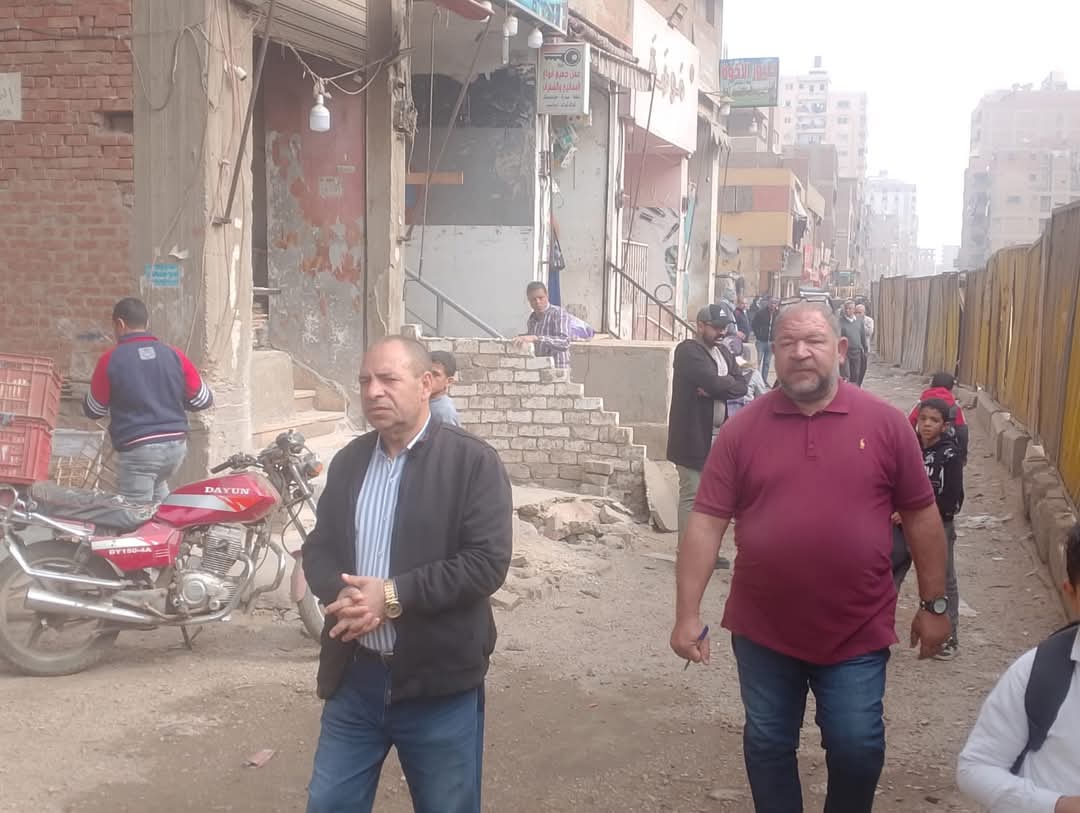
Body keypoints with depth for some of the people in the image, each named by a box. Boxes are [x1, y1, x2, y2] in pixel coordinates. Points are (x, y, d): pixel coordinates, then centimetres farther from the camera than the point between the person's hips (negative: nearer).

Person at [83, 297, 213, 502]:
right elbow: (204, 400, 8)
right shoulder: (174, 355, 3)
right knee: (158, 493, 29)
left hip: (138, 450, -5)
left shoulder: (110, 360, -6)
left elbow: (93, 411, 4)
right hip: (176, 446, 5)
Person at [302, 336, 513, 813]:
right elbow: (318, 549, 10)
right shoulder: (348, 461, 9)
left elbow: (487, 562, -17)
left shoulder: (472, 461, -10)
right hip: (355, 676, 5)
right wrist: (343, 596, -13)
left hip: (439, 682, -5)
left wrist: (394, 595, -22)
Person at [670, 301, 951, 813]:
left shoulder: (885, 423, -5)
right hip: (763, 630, 1)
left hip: (857, 631, -1)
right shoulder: (743, 428, -5)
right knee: (767, 744, 15)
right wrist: (688, 612, -9)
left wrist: (934, 604, 5)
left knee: (857, 747, 8)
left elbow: (921, 516, 3)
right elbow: (706, 522, -5)